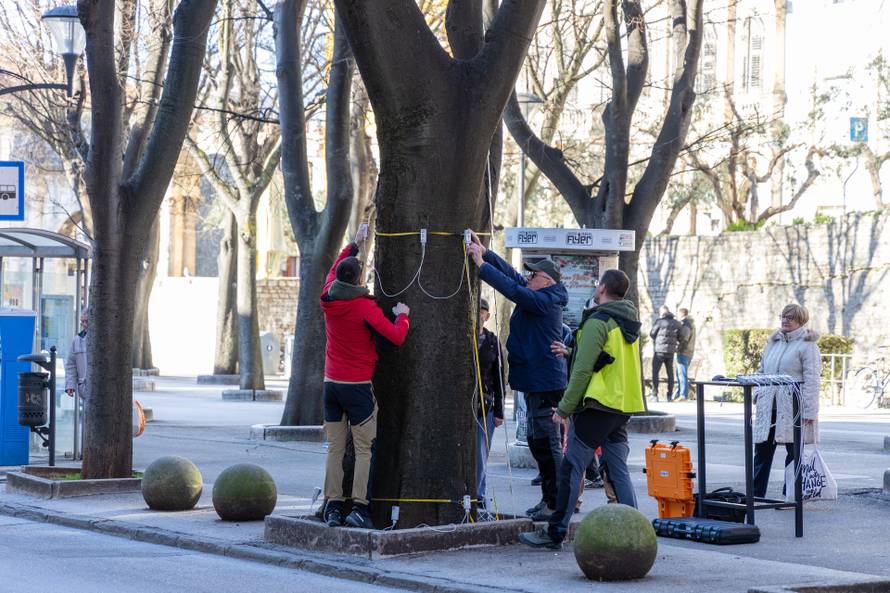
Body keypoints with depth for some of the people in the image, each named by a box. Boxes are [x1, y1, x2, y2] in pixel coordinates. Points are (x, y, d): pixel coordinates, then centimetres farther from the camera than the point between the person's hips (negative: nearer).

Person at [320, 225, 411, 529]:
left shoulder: (328, 299, 3)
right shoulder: (365, 307, -13)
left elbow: (334, 269, 25)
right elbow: (397, 337, -18)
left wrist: (354, 244, 33)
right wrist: (402, 315, 2)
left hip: (331, 383, 5)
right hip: (358, 387, -5)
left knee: (335, 448, 5)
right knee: (364, 449, -2)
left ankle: (333, 506, 1)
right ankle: (359, 507, -9)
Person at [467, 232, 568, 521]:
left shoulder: (545, 301, -14)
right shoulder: (537, 298, 14)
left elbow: (512, 289, -24)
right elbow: (511, 274, 18)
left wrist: (482, 265, -20)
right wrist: (485, 252, 9)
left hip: (545, 383, -11)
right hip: (535, 382, 11)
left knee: (547, 443, -8)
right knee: (537, 443, 14)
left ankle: (556, 503, -6)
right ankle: (548, 500, 21)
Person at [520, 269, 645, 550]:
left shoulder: (598, 322, -12)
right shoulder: (630, 324, 15)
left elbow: (583, 370, -16)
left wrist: (565, 408, -11)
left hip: (598, 406, -8)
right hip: (624, 408, 8)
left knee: (571, 468, -5)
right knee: (617, 469, 11)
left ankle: (555, 532, -5)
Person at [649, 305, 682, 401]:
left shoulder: (660, 321, -10)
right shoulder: (676, 323, 4)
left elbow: (652, 334, -2)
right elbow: (679, 338, 8)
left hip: (660, 350, -4)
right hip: (671, 351, 5)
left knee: (655, 372, 1)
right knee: (670, 373, 11)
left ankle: (655, 395, -5)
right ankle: (670, 395, 10)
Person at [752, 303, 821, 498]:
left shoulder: (807, 345, -5)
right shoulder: (772, 342, 18)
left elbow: (811, 380, -11)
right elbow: (762, 370, 27)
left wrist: (809, 411, -17)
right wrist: (758, 392, 13)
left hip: (793, 408, -7)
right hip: (768, 406, 7)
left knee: (794, 452, 2)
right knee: (762, 450, 5)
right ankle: (755, 495, 9)